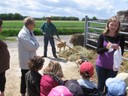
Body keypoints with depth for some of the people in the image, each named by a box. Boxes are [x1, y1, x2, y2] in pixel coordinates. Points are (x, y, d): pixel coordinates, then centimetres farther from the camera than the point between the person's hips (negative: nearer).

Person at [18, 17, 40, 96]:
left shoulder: (30, 32, 7)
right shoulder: (23, 34, -23)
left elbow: (35, 45, 9)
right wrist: (36, 44, -10)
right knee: (25, 77, 8)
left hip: (31, 59, 8)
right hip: (26, 60, -8)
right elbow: (32, 46, -27)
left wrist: (34, 44, -9)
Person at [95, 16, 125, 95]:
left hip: (113, 66, 0)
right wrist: (106, 47, -29)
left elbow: (121, 53, -6)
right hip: (101, 65, 0)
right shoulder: (103, 36, -8)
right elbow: (98, 50, -10)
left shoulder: (120, 37, -7)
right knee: (101, 84, 14)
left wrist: (117, 48, -28)